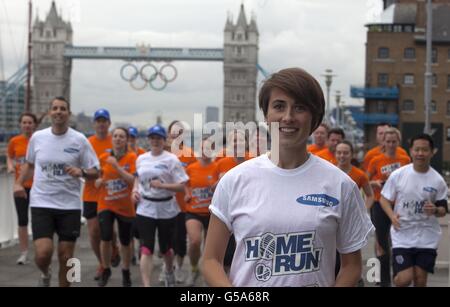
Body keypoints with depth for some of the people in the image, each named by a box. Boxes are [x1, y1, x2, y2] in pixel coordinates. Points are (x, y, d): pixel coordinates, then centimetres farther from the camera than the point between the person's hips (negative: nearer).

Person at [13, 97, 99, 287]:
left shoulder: (79, 140, -4)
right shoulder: (37, 137, 2)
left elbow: (95, 172, -1)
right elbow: (30, 164, 19)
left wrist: (81, 172, -21)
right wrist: (19, 183, 3)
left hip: (70, 205, 0)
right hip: (41, 204, 0)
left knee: (66, 257, 4)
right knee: (43, 253, -12)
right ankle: (45, 274, 23)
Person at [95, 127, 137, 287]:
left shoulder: (132, 157, -6)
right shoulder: (103, 158, 0)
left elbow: (132, 180, -19)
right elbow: (96, 183, 11)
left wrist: (116, 166, -24)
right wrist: (99, 181, -11)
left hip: (125, 206, -1)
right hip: (106, 205, 1)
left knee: (125, 242, 10)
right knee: (106, 238, -15)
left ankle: (126, 272, 33)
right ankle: (106, 270, 9)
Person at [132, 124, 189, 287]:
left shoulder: (172, 159, -8)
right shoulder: (141, 159, 7)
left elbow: (182, 186, -11)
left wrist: (162, 185, -23)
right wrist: (135, 190, 3)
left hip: (166, 209, -2)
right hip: (145, 209, 2)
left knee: (165, 247, 14)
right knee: (146, 249, -8)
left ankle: (169, 272, 45)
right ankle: (146, 285, -11)